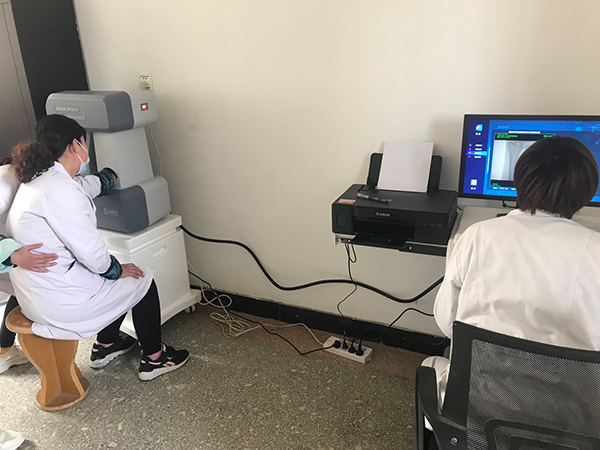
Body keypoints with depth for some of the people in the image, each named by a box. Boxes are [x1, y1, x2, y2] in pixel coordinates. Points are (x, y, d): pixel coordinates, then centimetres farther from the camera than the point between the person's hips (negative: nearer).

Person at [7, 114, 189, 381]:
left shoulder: (36, 181, 6)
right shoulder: (59, 189, -26)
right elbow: (90, 250, -24)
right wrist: (117, 269, -8)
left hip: (36, 294, 10)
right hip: (60, 303, -10)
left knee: (117, 275, 26)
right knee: (143, 281, 6)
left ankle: (105, 345, 38)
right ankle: (153, 359, 20)